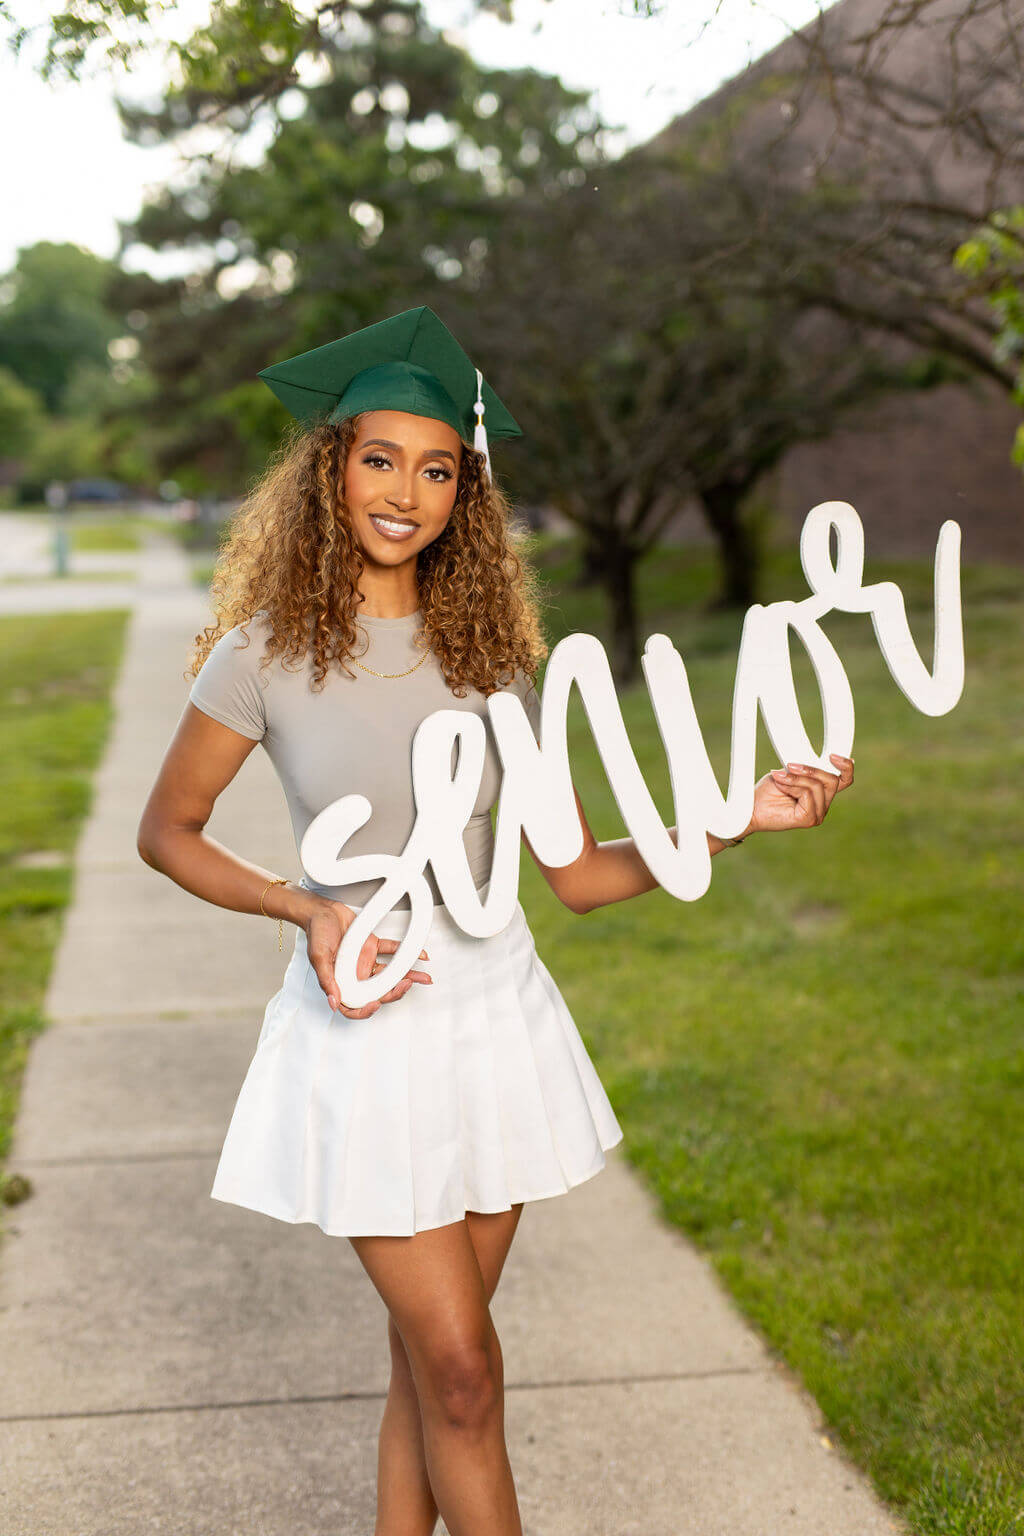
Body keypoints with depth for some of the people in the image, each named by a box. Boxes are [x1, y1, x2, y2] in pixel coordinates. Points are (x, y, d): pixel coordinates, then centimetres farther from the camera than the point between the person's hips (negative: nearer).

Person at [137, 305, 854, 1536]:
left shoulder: (489, 655, 1)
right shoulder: (267, 654, -9)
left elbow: (580, 874, 2)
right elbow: (166, 832, 3)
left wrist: (740, 819, -10)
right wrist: (305, 910, -13)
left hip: (495, 1005, 4)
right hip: (365, 1022, -3)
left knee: (430, 1355, 12)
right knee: (462, 1370, -2)